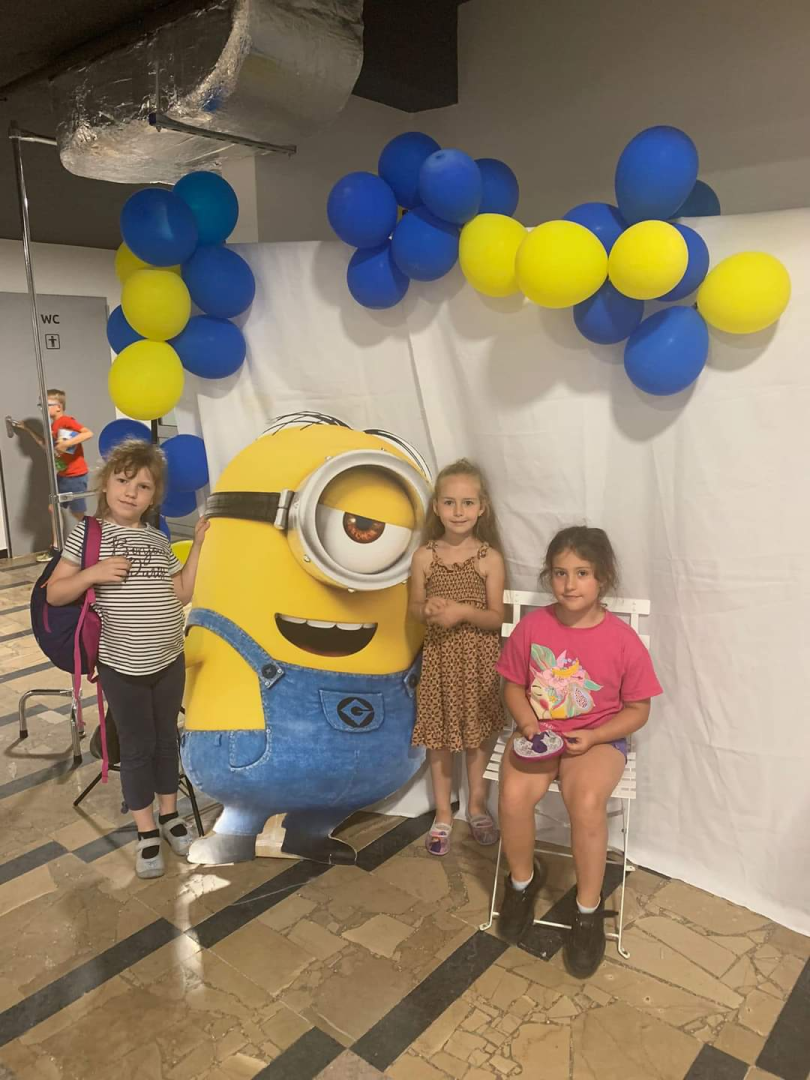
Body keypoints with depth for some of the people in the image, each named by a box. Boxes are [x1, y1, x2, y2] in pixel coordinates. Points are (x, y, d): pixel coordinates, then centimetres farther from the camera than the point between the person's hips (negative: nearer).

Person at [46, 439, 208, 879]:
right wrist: (93, 573, -25)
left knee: (166, 740, 18)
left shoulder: (158, 540, 2)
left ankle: (170, 815, 36)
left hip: (169, 661, 4)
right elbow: (54, 594, -9)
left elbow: (182, 594, 1)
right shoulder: (87, 534, -9)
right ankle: (146, 832, 25)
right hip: (122, 666, -4)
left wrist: (198, 544, -2)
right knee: (137, 746, 8)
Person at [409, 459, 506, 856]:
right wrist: (428, 609, -18)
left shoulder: (489, 558, -10)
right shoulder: (424, 556, -6)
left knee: (479, 733, 13)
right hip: (440, 655, 1)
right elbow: (414, 608, 3)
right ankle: (443, 813, 29)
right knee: (438, 735, 11)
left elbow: (496, 618, -8)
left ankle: (477, 806, 35)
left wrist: (463, 611, -24)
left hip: (478, 658, -1)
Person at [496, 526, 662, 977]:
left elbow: (638, 709, -3)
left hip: (598, 739, -2)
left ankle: (589, 909, -4)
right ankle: (523, 878, 7)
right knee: (514, 794, -26)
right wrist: (528, 723, -13)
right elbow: (514, 686, 5)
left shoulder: (623, 640, -11)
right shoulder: (532, 626, -6)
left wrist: (593, 737, -17)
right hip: (539, 733, 2)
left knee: (587, 801, -31)